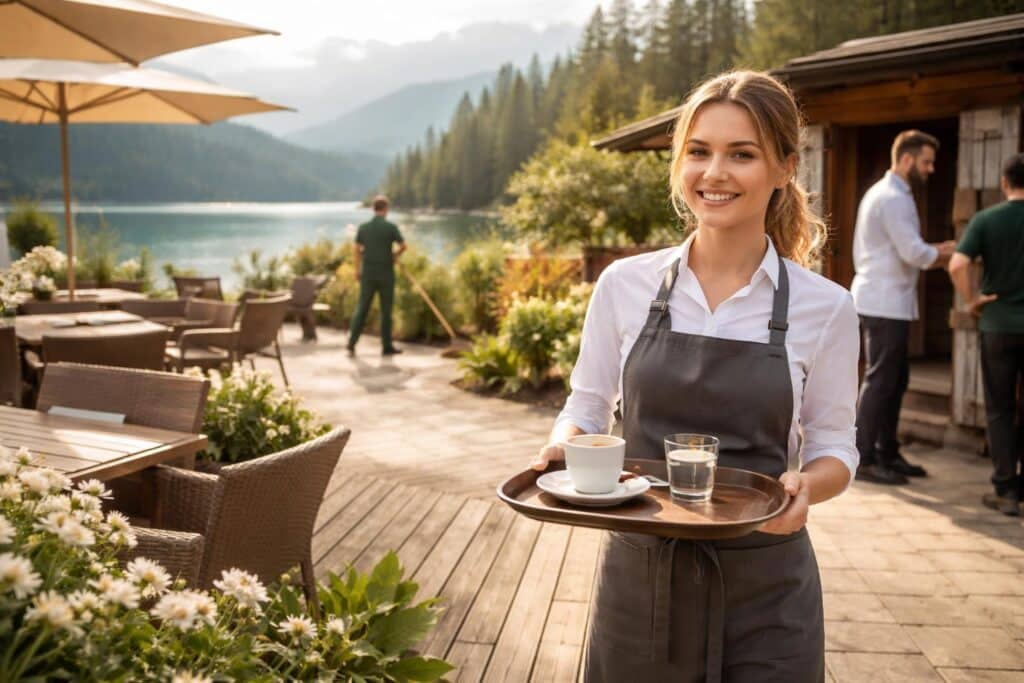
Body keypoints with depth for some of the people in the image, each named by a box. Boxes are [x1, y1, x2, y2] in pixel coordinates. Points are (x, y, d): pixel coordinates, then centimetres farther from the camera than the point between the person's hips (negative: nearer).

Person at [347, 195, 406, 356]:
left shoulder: (363, 227, 1)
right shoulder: (391, 227, -9)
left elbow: (357, 250, 7)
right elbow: (403, 246, -3)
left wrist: (357, 269, 20)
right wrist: (395, 255, 19)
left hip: (368, 273, 3)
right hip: (386, 273, -3)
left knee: (362, 309, 7)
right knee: (386, 310, 6)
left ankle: (352, 344, 0)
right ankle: (387, 346, 11)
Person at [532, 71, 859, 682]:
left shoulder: (825, 308, -6)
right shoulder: (625, 284, -3)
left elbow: (835, 447, 2)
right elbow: (587, 408, 7)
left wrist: (806, 486, -19)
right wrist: (563, 445, -14)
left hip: (764, 588, -1)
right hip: (640, 575, 1)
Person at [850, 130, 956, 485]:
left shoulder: (883, 193, 18)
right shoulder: (894, 198, -15)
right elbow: (914, 252, -21)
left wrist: (933, 255, 8)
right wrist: (945, 253, -3)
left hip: (884, 301, 10)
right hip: (885, 303, -10)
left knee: (895, 378, 15)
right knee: (880, 380, -6)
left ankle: (887, 452, 22)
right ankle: (864, 460, 0)